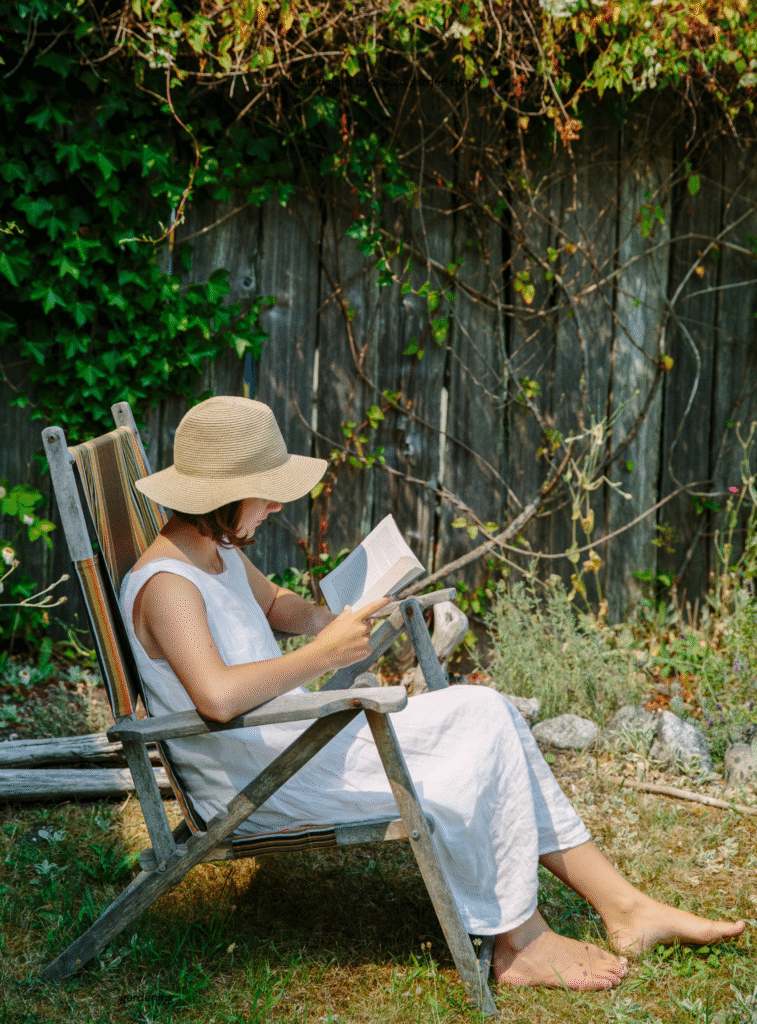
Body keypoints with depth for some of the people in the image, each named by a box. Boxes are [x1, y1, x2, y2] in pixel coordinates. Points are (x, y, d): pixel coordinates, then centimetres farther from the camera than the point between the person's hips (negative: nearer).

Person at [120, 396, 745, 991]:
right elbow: (218, 695, -37)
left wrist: (327, 620, 7)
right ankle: (520, 943, -3)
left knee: (483, 712, -2)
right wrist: (326, 653, -24)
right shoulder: (166, 586, -22)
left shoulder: (218, 552, 9)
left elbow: (272, 603, 30)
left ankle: (627, 908, 2)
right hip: (254, 785, -10)